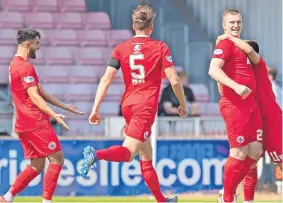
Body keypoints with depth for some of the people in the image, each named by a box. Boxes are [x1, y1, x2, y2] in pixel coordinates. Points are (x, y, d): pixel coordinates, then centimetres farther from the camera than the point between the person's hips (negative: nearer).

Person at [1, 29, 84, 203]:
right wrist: (54, 115, -26)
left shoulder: (16, 65, 19)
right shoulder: (25, 67, -12)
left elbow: (41, 92, 22)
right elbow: (34, 97, -19)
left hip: (24, 124, 10)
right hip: (36, 123, -10)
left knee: (37, 166, 12)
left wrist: (65, 106, 22)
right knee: (57, 159, -4)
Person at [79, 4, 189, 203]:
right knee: (128, 153, -14)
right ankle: (96, 154, -42)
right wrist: (183, 105, 10)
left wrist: (95, 109, 0)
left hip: (128, 104, 5)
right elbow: (174, 80, -5)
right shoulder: (160, 47, -1)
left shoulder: (121, 48, 7)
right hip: (146, 105, -5)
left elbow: (106, 79, -1)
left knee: (146, 155, 17)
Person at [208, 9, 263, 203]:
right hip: (235, 104, -9)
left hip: (251, 103, 9)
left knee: (255, 151, 7)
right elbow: (213, 70, -22)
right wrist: (236, 87, -31)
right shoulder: (225, 44, -8)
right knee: (239, 152, -7)